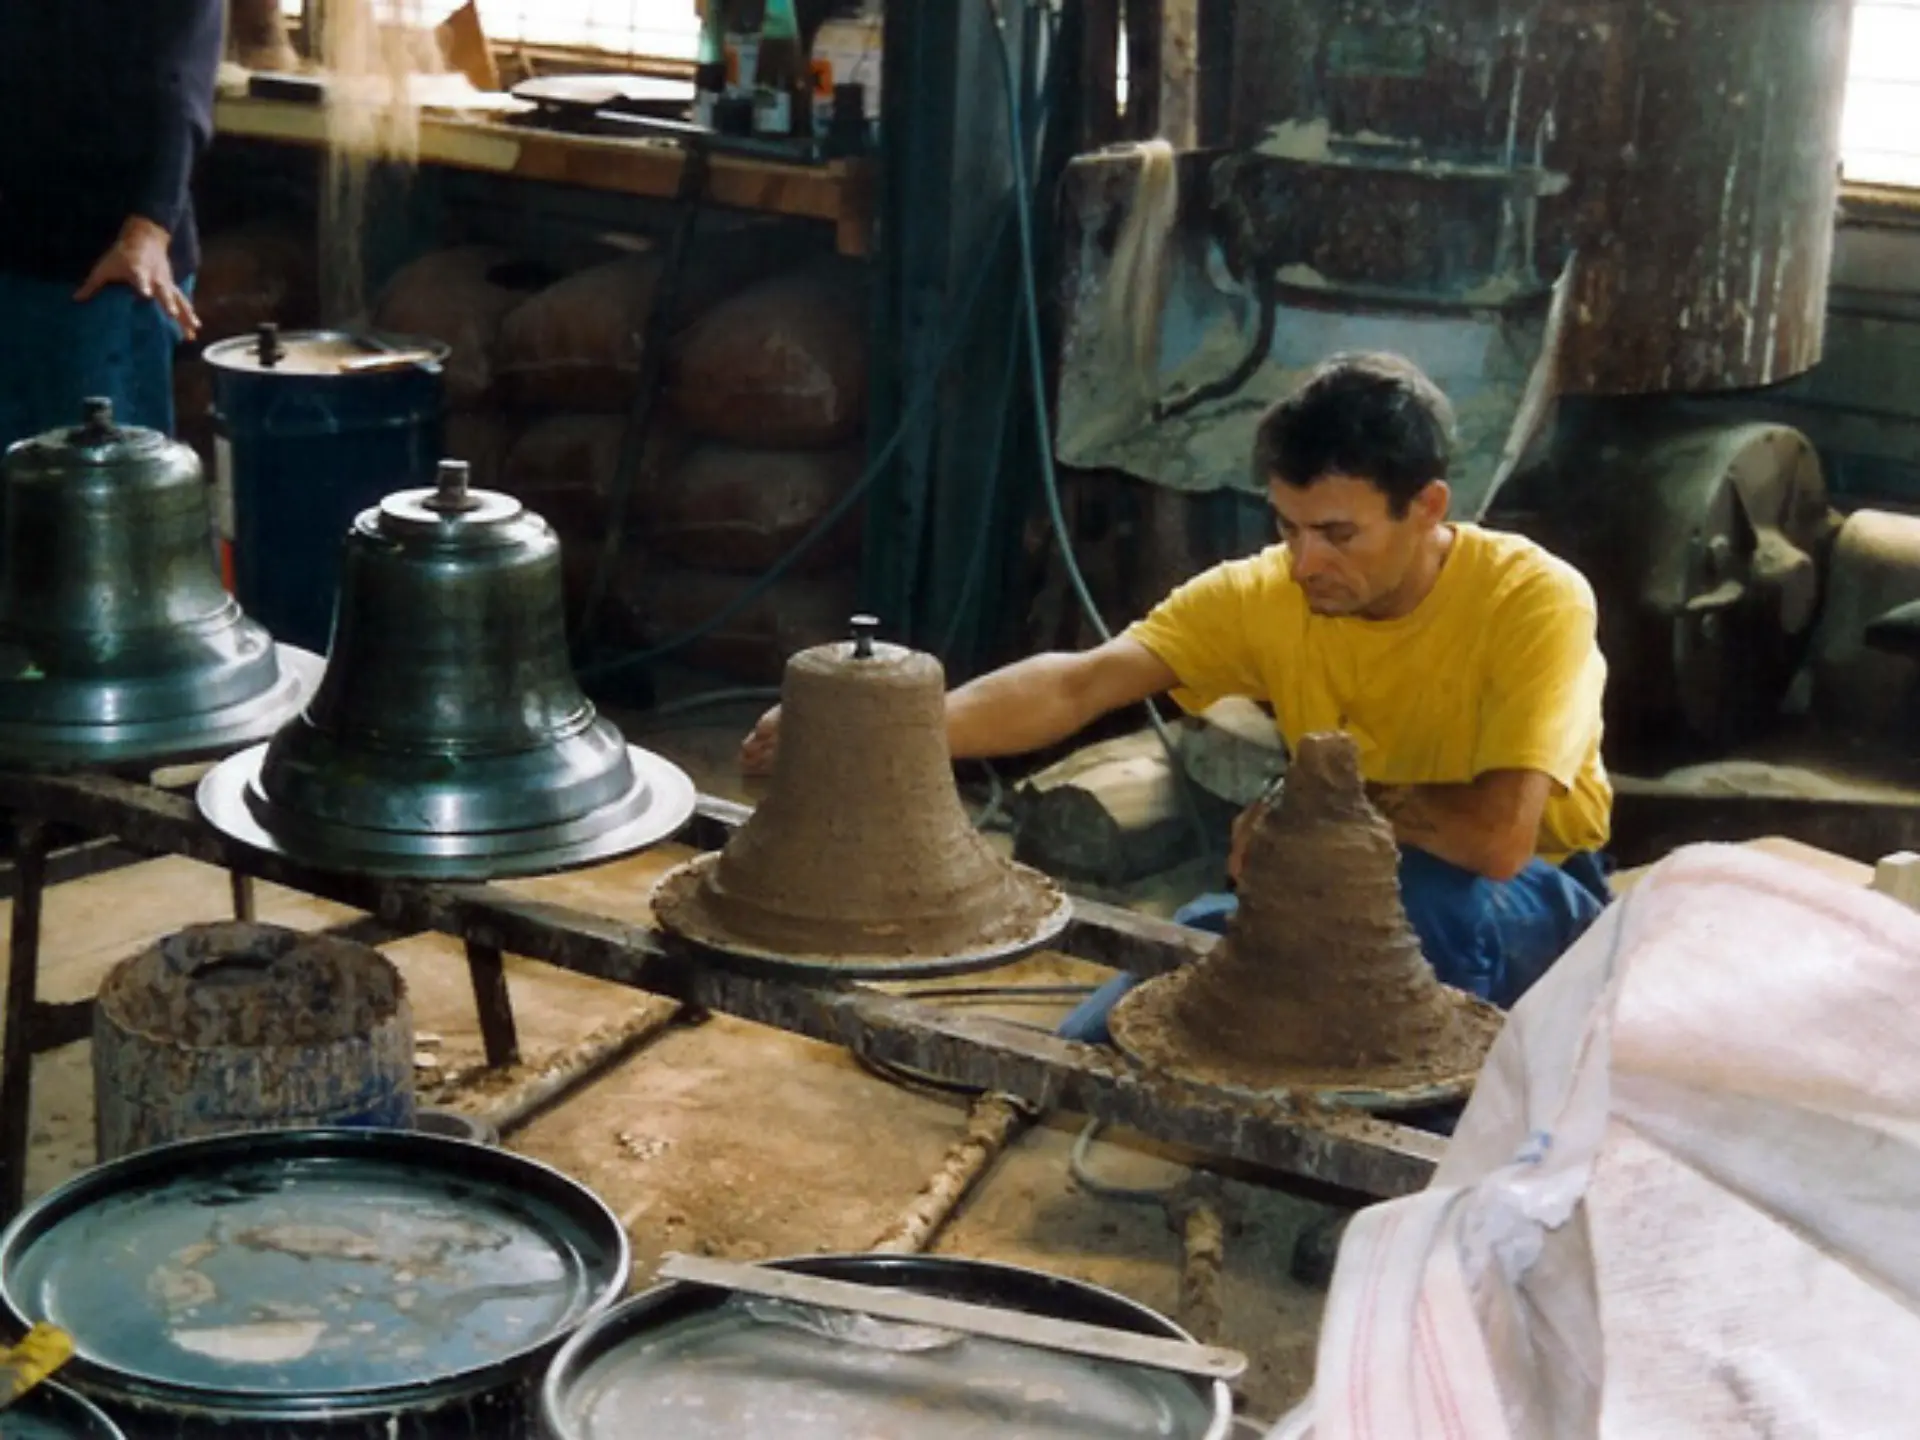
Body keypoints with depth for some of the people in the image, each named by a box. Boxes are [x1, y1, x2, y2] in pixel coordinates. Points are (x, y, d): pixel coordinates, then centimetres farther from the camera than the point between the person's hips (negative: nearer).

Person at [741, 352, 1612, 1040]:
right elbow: (1080, 685, -26)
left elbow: (1499, 836, -37)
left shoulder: (1534, 602, -25)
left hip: (1532, 905, -4)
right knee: (1097, 1050, -9)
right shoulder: (1264, 595, -14)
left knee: (1421, 896, -38)